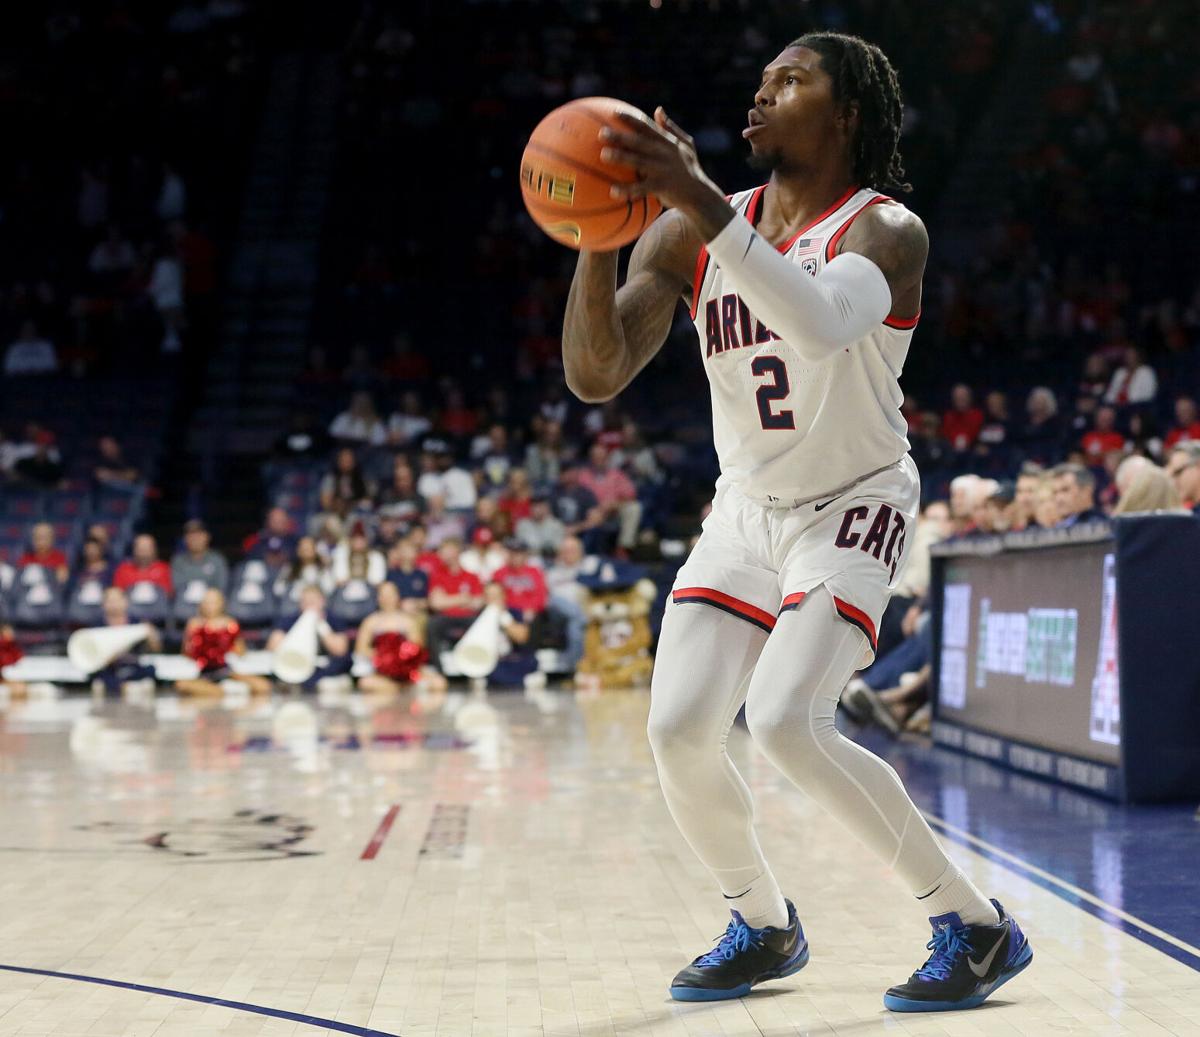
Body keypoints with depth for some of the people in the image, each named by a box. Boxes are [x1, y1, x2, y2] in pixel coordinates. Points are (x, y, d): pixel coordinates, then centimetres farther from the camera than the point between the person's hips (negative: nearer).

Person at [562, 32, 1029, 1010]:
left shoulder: (886, 230, -15)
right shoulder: (689, 237, 0)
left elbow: (823, 325, -39)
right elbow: (596, 376, -8)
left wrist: (701, 203, -46)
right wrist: (598, 236, -24)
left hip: (854, 510, -5)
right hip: (746, 508, 6)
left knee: (786, 721, -24)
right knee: (678, 727, -10)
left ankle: (975, 924, -7)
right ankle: (765, 927, 16)